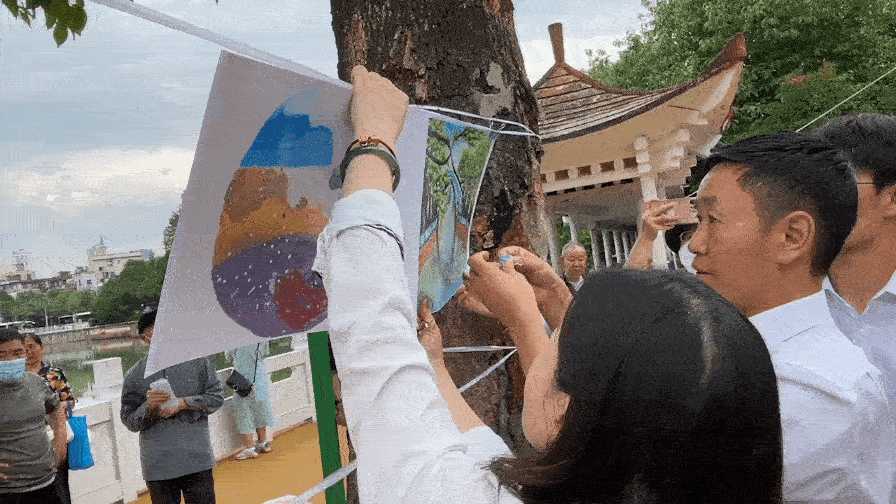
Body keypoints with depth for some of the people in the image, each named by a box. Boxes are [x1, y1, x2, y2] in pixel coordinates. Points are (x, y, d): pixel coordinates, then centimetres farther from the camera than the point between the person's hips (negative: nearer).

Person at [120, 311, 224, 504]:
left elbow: (216, 396, 1)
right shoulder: (135, 375, 3)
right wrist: (148, 407, -16)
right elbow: (129, 421, 4)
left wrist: (182, 404, -11)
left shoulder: (198, 361, 3)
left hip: (197, 459, 0)